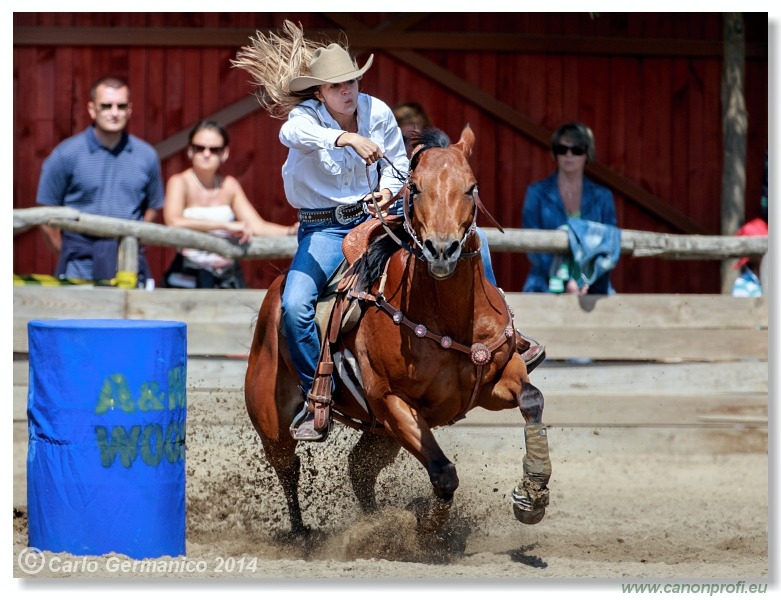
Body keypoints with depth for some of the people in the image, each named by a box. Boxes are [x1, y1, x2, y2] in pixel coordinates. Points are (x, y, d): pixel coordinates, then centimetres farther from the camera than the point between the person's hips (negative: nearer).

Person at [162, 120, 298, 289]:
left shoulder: (229, 185, 12)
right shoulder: (180, 182, -4)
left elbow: (258, 226, 8)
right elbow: (173, 221, -24)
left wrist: (291, 231, -11)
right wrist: (227, 225, -26)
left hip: (229, 279, 5)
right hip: (189, 278, -4)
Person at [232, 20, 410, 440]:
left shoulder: (378, 112, -2)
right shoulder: (306, 115, -13)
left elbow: (398, 163, 15)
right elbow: (293, 133, -40)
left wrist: (389, 188, -9)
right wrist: (346, 138, -55)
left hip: (375, 215, 3)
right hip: (324, 227, -3)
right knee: (294, 306, -25)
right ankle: (316, 399, -8)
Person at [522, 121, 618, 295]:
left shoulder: (602, 196, 14)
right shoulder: (537, 193, 9)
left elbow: (609, 247, 6)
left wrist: (585, 281, -11)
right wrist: (565, 281, -15)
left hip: (594, 289, 2)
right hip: (546, 287, -2)